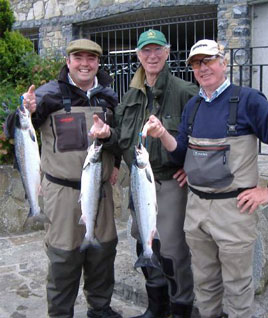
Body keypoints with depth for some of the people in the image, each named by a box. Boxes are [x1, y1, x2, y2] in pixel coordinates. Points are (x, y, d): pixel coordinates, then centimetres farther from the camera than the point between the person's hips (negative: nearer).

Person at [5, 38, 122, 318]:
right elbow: (14, 131, -7)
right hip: (63, 190, -5)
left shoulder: (108, 96, 8)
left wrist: (116, 162, 18)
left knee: (103, 250, 15)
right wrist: (27, 112, -27)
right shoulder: (49, 94, -7)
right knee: (64, 255, 1)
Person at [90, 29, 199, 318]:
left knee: (172, 248, -4)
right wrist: (107, 133, -10)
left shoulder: (184, 92, -11)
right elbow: (122, 135, 12)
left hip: (171, 182, -7)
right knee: (145, 244, 16)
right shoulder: (131, 96, 9)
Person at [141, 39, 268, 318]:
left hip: (233, 207, -6)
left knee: (236, 285, 9)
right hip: (196, 204, 6)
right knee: (204, 280, 20)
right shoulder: (192, 106, 9)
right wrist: (162, 134, -10)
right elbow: (181, 153, 9)